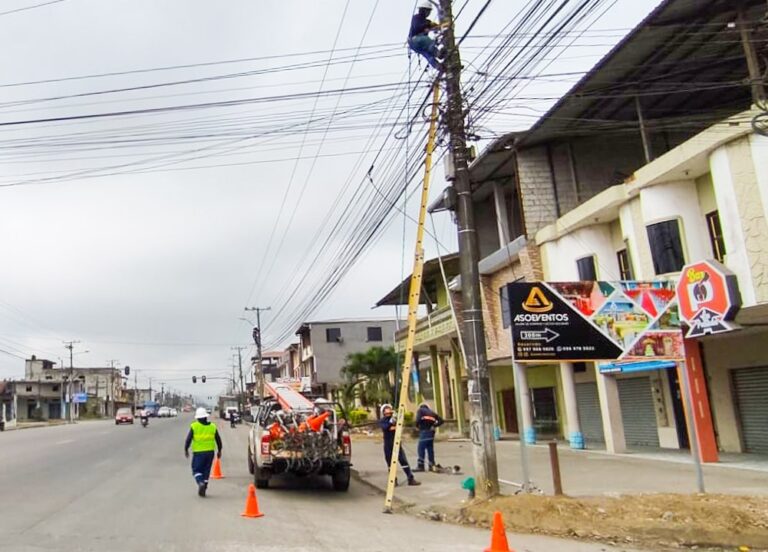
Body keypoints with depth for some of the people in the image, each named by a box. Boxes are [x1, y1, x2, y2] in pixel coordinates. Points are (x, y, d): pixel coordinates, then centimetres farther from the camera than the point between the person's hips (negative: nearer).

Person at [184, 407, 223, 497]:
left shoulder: (194, 426, -5)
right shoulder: (212, 426, 5)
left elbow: (188, 439, -5)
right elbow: (218, 440, 10)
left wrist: (186, 449, 8)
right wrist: (219, 451, 20)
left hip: (198, 452, -3)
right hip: (210, 452, 3)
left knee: (196, 470, 7)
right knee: (206, 470, 13)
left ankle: (201, 483, -19)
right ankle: (203, 489, 15)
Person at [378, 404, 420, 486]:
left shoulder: (395, 418, 8)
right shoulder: (382, 421, 1)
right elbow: (385, 427, -18)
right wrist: (391, 421, -29)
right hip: (388, 445, -1)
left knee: (404, 461, -4)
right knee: (390, 463, 4)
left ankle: (411, 479, -3)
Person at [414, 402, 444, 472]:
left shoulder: (420, 410, 6)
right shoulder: (432, 412, 22)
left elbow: (418, 420, -11)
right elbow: (440, 421, 15)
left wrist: (417, 426, 7)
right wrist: (434, 425, 10)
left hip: (424, 431, -6)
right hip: (431, 432, 6)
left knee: (421, 448, -6)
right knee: (430, 449, 11)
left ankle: (420, 466, -11)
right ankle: (432, 465, 11)